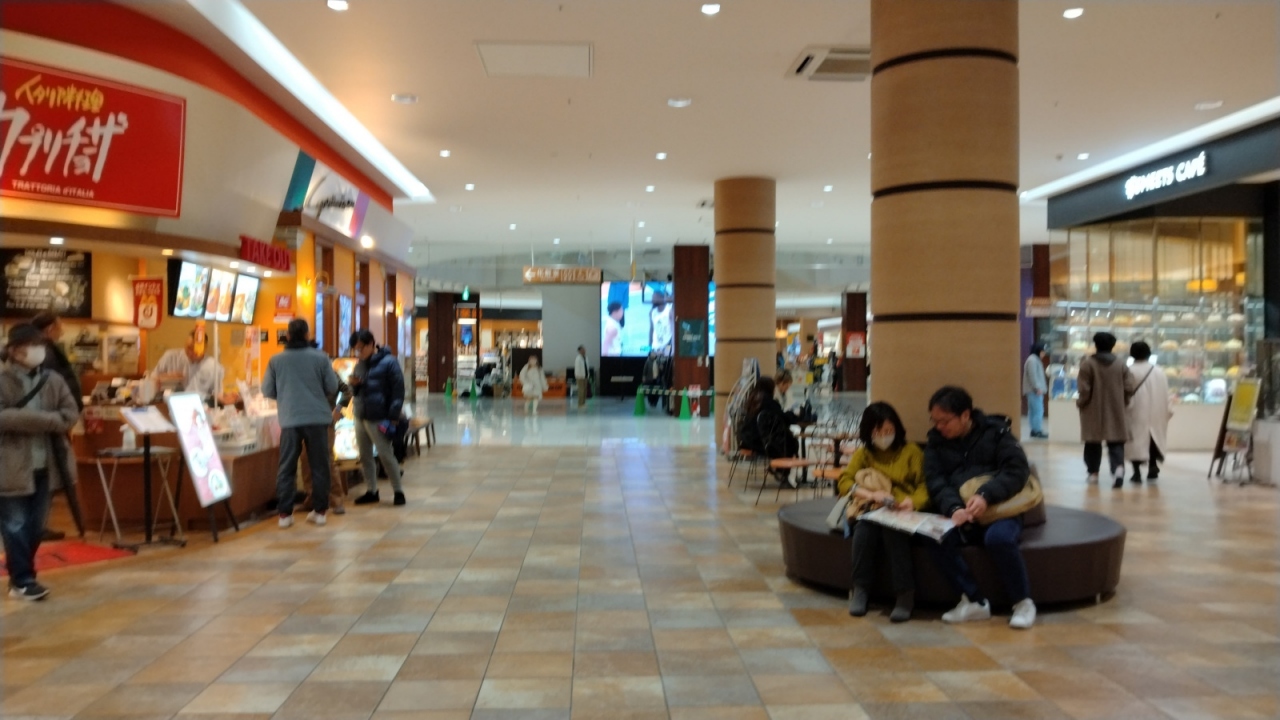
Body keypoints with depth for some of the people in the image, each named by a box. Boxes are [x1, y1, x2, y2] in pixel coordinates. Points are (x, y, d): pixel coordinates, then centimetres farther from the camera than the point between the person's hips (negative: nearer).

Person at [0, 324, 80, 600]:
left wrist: (25, 419, -13)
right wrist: (45, 419, -19)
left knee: (36, 526, 13)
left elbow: (71, 414, 1)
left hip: (45, 464, 5)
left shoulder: (54, 380, 7)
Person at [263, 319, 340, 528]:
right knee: (319, 466, 9)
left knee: (286, 468, 8)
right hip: (317, 418, 0)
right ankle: (319, 511, 11)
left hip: (289, 420, 1)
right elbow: (332, 388, 1)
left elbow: (267, 391, 6)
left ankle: (285, 514, 6)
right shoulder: (321, 358, -3)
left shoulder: (276, 360, 1)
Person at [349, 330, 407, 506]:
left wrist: (394, 415, -16)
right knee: (365, 456, 10)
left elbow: (398, 389, -12)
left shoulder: (388, 362, -9)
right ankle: (371, 491, 20)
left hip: (379, 418, -7)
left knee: (385, 455, -5)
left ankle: (398, 491, 5)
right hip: (361, 416, 7)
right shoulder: (360, 365, 13)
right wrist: (354, 384, -3)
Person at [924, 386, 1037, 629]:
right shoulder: (936, 441, 8)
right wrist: (953, 508, -24)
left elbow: (1017, 469, -11)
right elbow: (935, 481, -2)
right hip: (959, 514, 3)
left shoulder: (996, 431, -1)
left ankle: (1023, 602, -13)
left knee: (998, 538, -36)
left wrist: (986, 495, -28)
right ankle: (975, 602, -15)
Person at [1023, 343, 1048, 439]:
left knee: (1033, 411, 11)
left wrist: (1040, 388, 19)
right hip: (1034, 390, -11)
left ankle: (1034, 430, 13)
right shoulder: (1033, 360, -14)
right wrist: (1037, 388, -22)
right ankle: (1037, 431, -11)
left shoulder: (1035, 360, 21)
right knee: (1038, 411, -11)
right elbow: (1032, 376, -22)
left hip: (1034, 390, 11)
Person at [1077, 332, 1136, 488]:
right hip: (1116, 411, 2)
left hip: (1094, 410, -2)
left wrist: (1080, 402, 4)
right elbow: (1129, 388, -1)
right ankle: (1118, 467, -21)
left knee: (1093, 442, 12)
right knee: (1116, 443, 2)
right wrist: (1123, 402, 16)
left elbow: (1084, 389, -12)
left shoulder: (1088, 363, -9)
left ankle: (1093, 472, 19)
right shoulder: (1121, 364, 2)